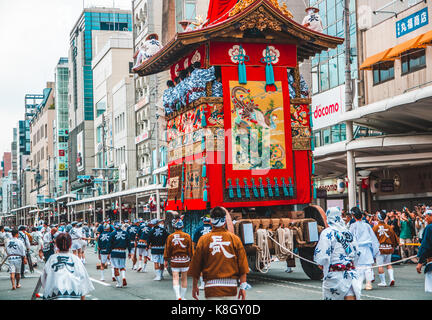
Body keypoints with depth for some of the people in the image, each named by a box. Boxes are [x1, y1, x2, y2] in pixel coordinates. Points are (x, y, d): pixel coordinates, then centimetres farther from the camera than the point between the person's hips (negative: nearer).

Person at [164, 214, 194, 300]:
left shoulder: (170, 237, -5)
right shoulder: (187, 236, -6)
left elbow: (167, 250, 1)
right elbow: (190, 249, -1)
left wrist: (166, 260, 11)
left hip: (174, 260, -1)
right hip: (185, 260, 1)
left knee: (175, 278, -2)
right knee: (184, 279, 12)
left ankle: (178, 296, -21)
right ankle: (182, 297, 21)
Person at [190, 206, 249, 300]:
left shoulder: (203, 240, -2)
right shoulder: (235, 239, -1)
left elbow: (196, 267, 4)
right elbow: (243, 267, -1)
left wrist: (195, 286, 14)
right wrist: (243, 287, 5)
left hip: (211, 287, -1)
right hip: (230, 288, 1)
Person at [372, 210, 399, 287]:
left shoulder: (375, 228, -7)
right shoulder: (389, 227, 1)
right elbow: (394, 237, 8)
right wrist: (393, 246, 22)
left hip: (379, 248, -3)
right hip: (388, 248, 4)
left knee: (380, 266, 3)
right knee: (389, 264, 18)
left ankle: (383, 282, 5)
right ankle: (392, 278, 4)